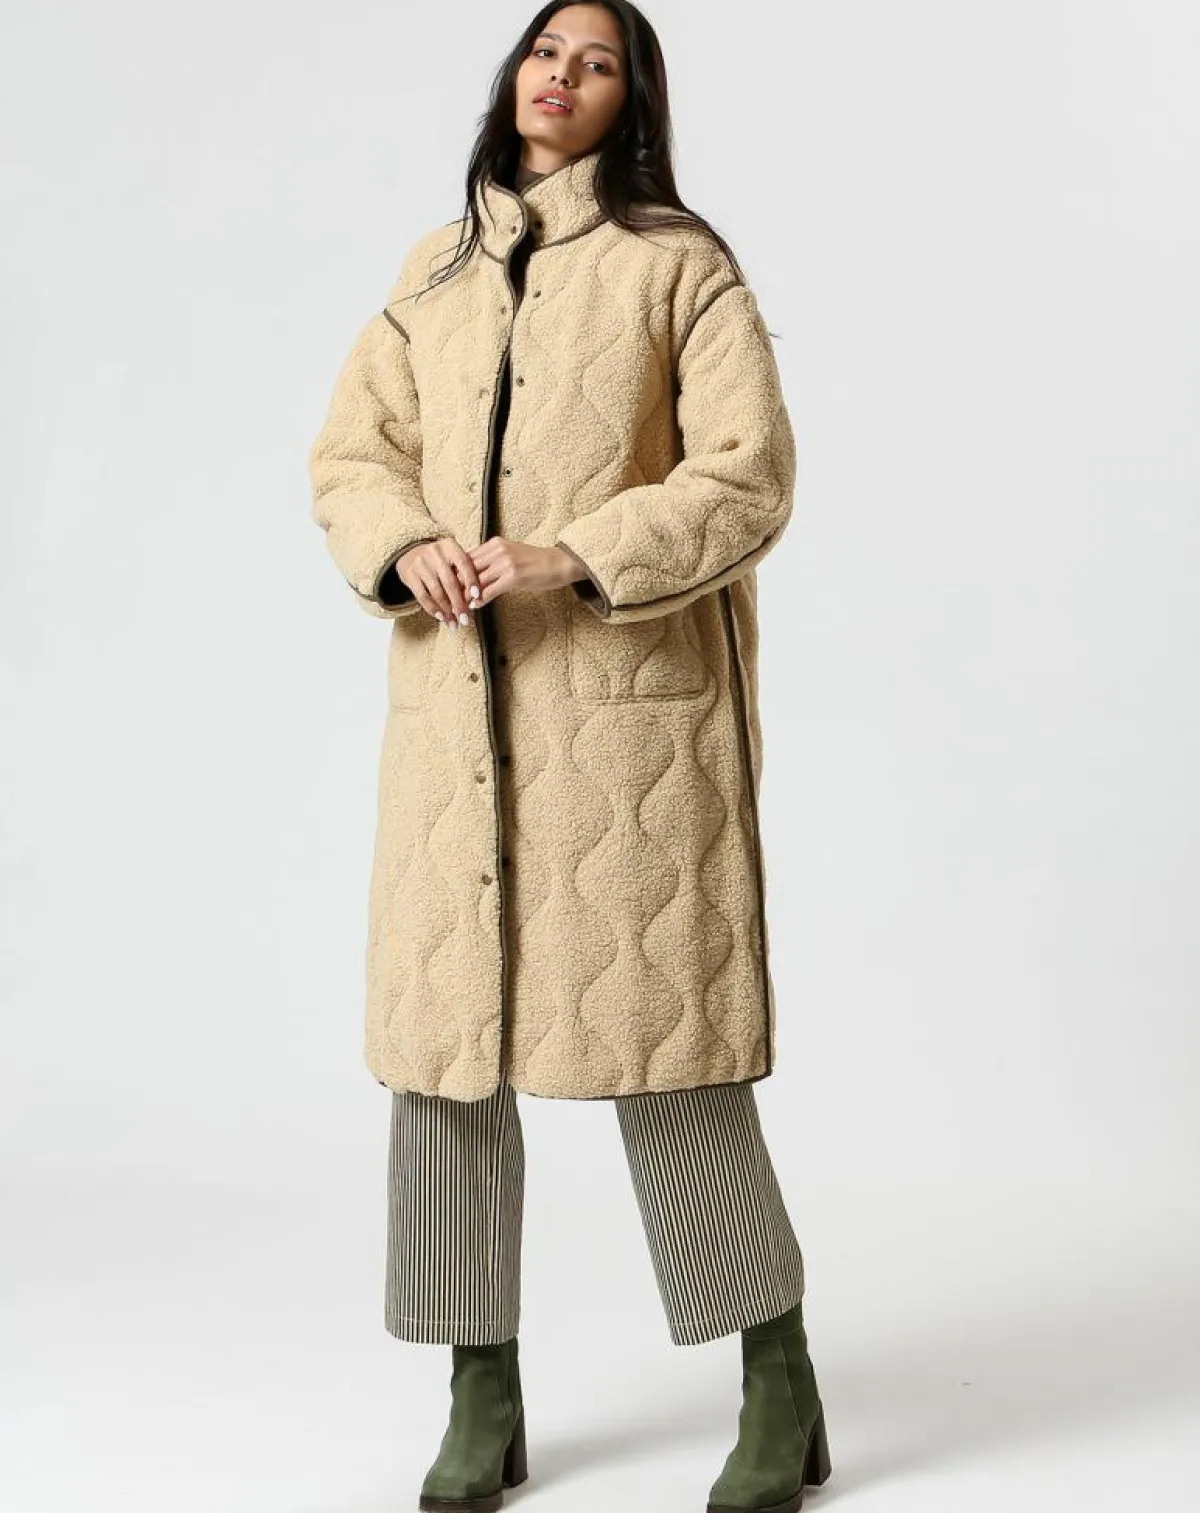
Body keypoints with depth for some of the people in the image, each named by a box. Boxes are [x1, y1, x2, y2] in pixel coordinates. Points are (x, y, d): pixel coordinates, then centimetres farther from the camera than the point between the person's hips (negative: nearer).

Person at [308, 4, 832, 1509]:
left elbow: (748, 480, -6)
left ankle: (780, 1390, 14)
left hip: (629, 706, -4)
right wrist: (407, 547, -10)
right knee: (442, 1038, 4)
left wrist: (575, 558, -19)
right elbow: (349, 453, 12)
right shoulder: (434, 273, 15)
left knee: (661, 1043, -3)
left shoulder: (681, 265, 1)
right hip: (456, 706, 5)